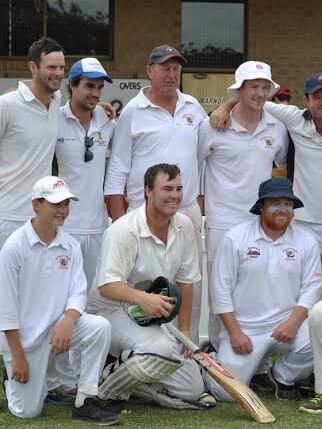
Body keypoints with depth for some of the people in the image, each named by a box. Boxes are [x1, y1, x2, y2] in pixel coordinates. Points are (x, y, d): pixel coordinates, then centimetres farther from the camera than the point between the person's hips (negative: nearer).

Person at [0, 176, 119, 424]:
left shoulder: (71, 246, 0)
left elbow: (78, 292, -2)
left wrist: (67, 323, -25)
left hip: (58, 327, 4)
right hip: (23, 336, -4)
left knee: (100, 327, -24)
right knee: (27, 411, -3)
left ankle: (85, 402, -16)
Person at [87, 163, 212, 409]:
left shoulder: (185, 227, 1)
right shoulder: (123, 230, -20)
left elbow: (186, 281, 8)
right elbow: (106, 286, -29)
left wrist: (184, 330, 4)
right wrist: (142, 298, -47)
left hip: (153, 318, 7)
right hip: (112, 311, -7)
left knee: (192, 390, 0)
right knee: (161, 348, -37)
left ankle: (130, 375, 18)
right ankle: (107, 393, -14)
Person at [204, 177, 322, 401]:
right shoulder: (236, 238, -2)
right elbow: (221, 288, -3)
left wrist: (293, 322, -15)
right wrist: (234, 332, -10)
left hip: (287, 324, 2)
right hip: (244, 327, -2)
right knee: (226, 392, -12)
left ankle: (283, 376, 5)